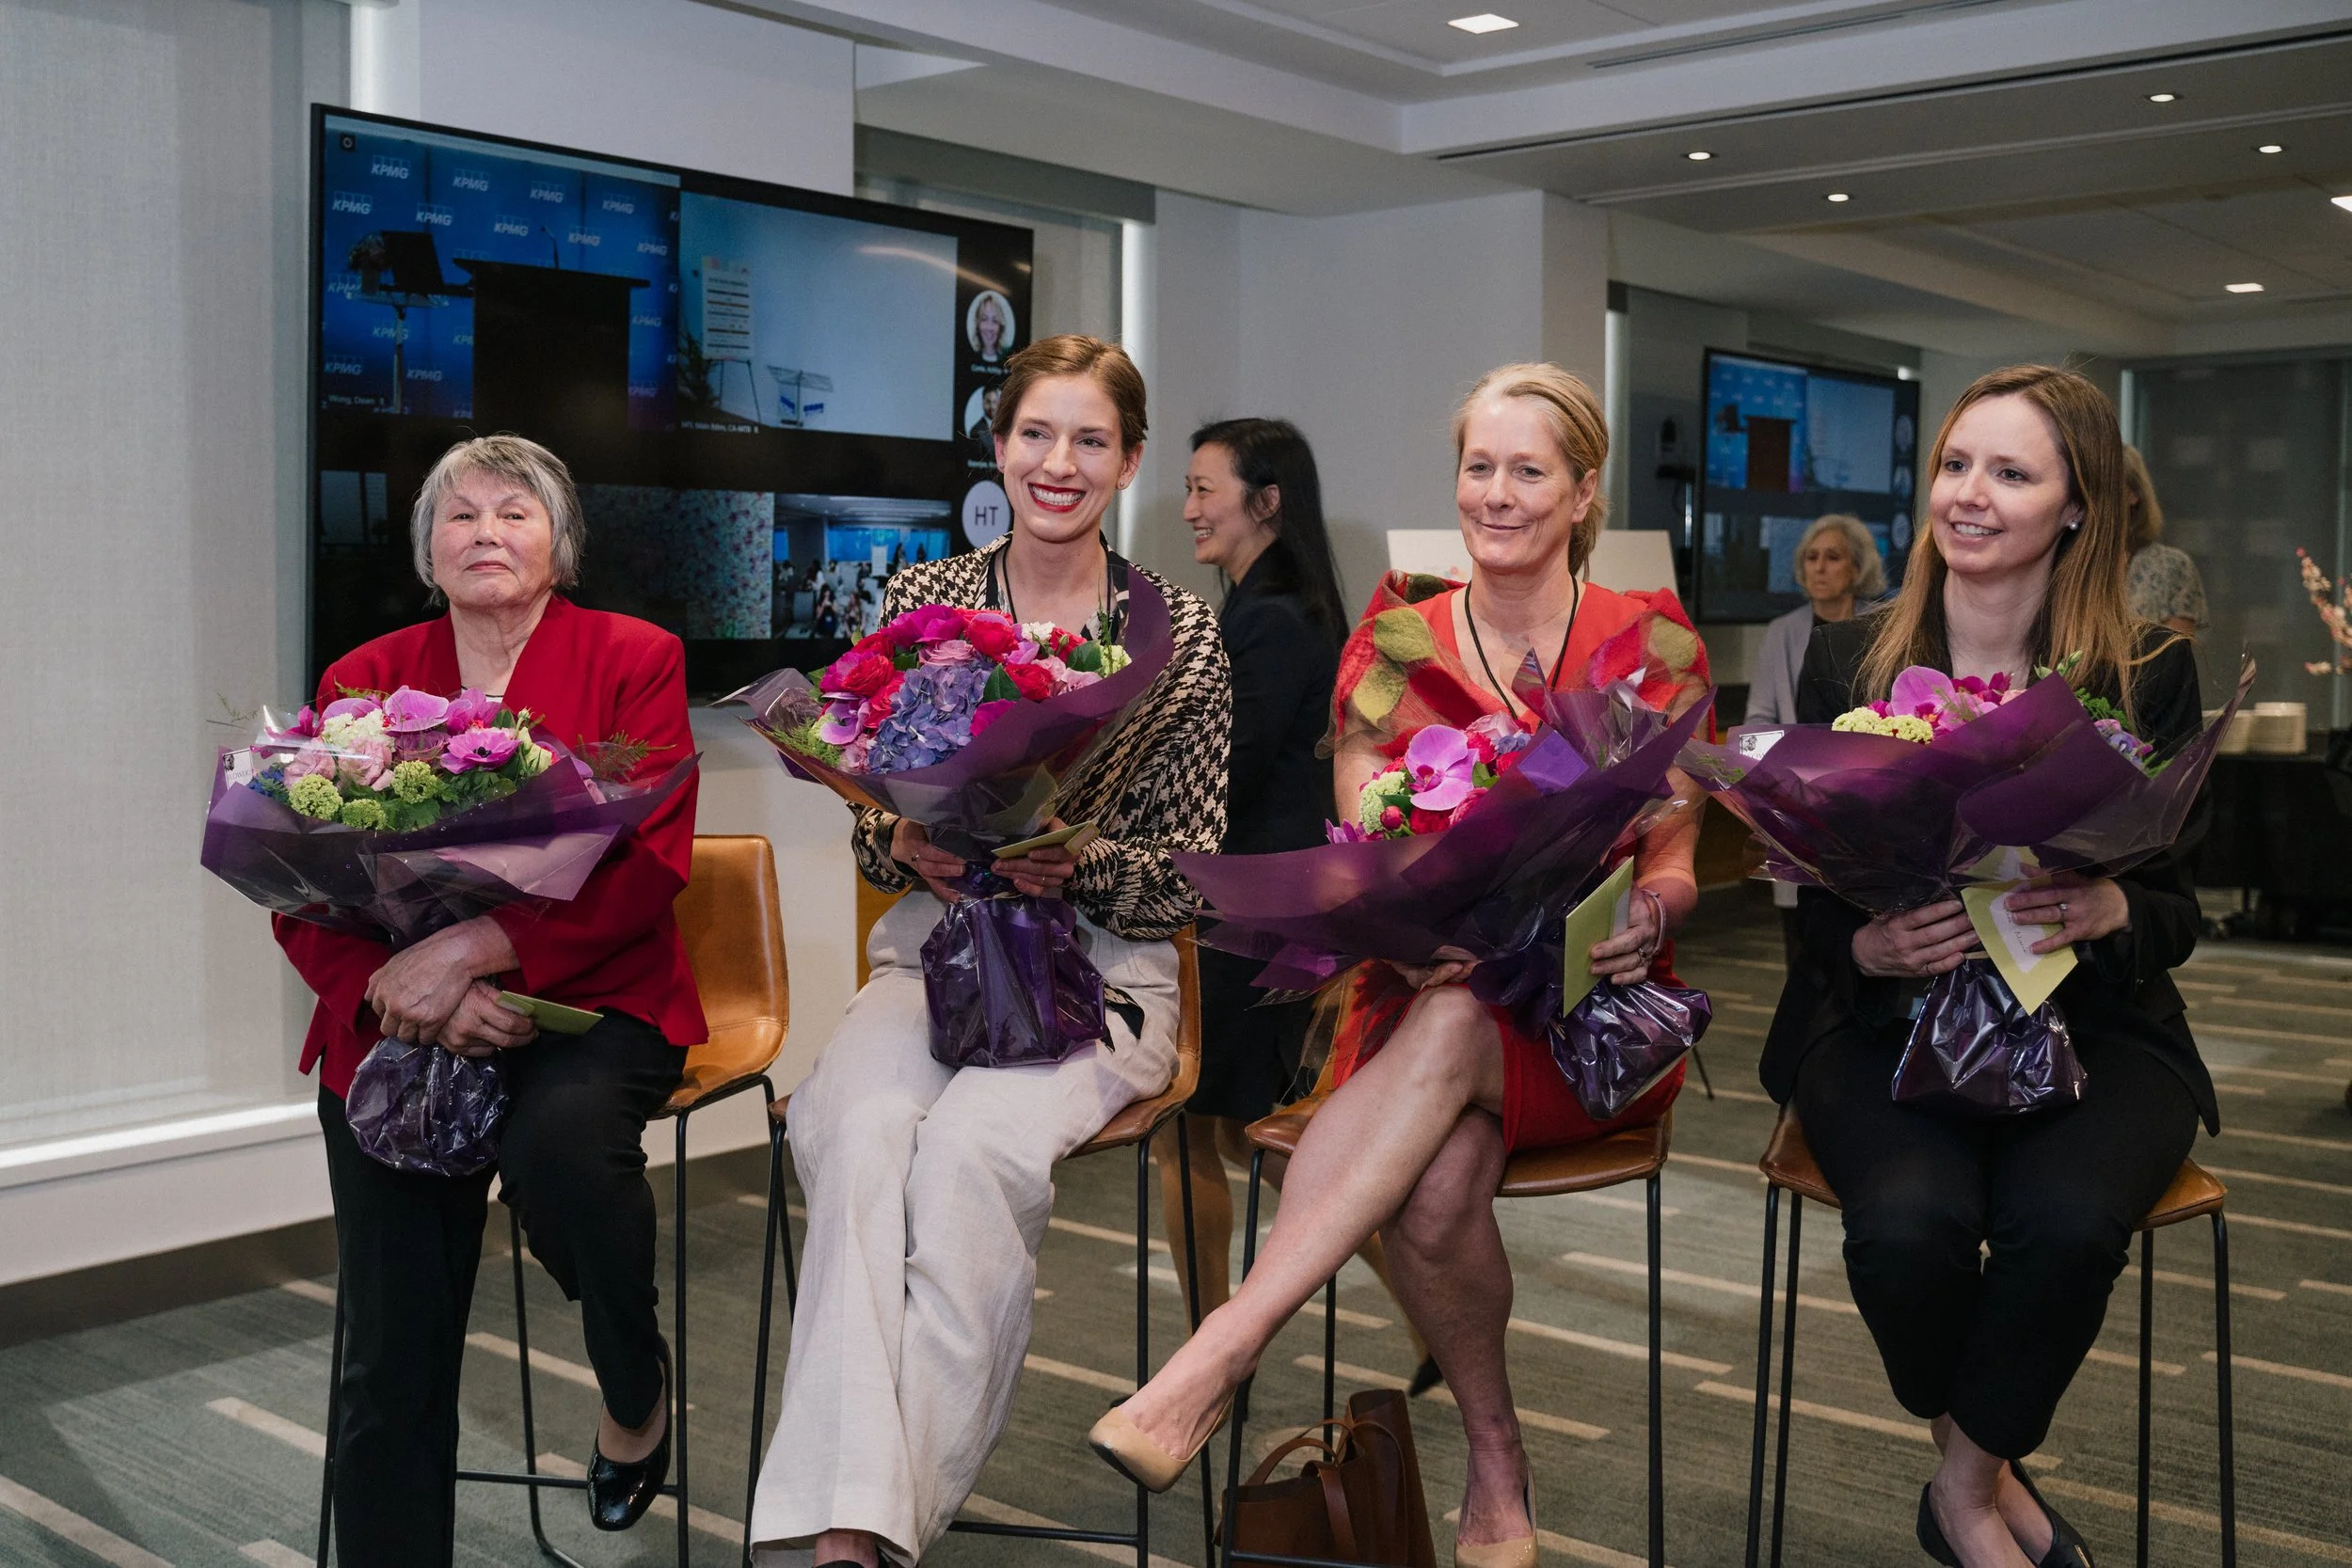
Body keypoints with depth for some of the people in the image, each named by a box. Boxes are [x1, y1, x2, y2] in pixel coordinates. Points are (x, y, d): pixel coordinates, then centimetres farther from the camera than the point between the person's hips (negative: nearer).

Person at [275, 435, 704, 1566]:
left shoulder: (633, 659, 4)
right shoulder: (362, 682, 12)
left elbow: (650, 861, -9)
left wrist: (478, 946, -22)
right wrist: (424, 1000, -17)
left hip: (591, 1001, -2)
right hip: (398, 1021, 2)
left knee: (559, 1137, -33)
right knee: (393, 1361, -9)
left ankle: (638, 1388, -3)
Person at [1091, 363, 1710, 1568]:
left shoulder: (1653, 645, 4)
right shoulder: (1395, 645, 7)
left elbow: (1673, 862, 3)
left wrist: (1646, 910, -21)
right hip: (1423, 994, 1)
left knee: (1455, 1027, -37)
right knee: (1435, 1185, -33)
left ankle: (1219, 1355, -39)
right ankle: (1495, 1460, -9)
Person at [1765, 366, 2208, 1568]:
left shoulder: (2148, 671, 1)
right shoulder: (1847, 662, 3)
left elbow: (2177, 910, 3)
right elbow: (1815, 897, 4)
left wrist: (2111, 911, -22)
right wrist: (1871, 944, -20)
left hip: (2086, 1018, 0)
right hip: (1888, 1019, 0)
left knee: (2064, 1222, -31)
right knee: (1909, 1223, -29)